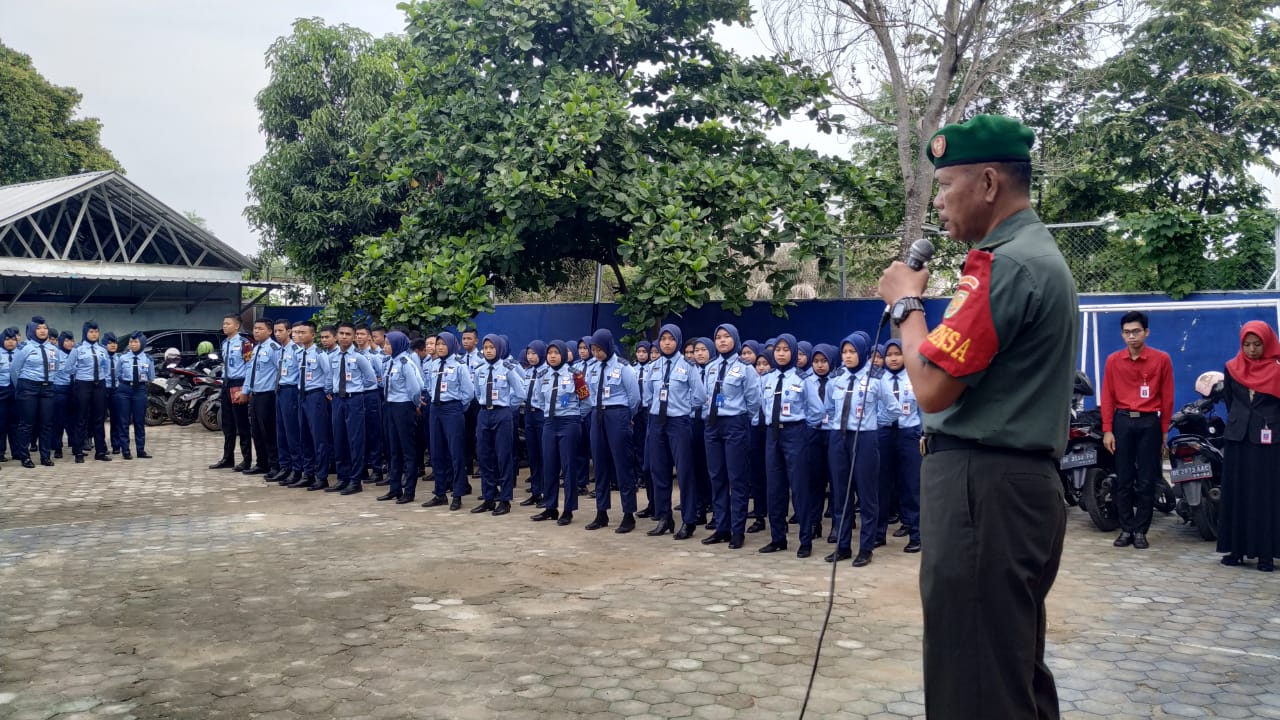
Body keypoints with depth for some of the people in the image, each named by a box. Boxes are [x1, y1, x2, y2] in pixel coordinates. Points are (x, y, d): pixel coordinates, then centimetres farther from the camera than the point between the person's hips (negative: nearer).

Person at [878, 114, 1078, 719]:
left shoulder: (1006, 264, -17)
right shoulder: (1041, 255, 17)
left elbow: (933, 387, -20)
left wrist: (905, 303, -6)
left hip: (982, 487, -11)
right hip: (1022, 482, 11)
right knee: (1016, 667, 18)